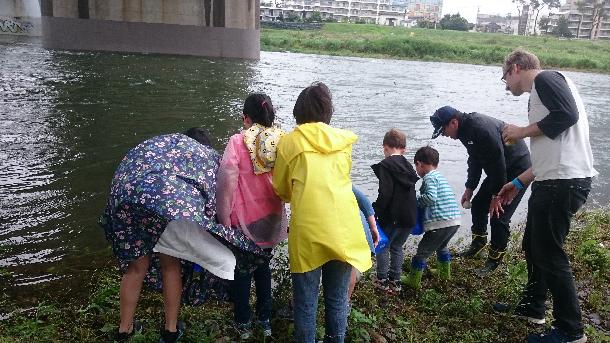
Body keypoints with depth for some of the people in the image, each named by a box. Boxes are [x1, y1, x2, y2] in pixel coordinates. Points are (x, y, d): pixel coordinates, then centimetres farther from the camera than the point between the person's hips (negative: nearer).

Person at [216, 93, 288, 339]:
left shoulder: (238, 141, -14)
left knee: (242, 270, 14)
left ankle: (243, 323, 25)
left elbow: (227, 183, -15)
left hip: (244, 219, -3)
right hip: (270, 218, 3)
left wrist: (224, 218, -5)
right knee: (263, 266, 21)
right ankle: (265, 320, 30)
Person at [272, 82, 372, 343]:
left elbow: (281, 189, 11)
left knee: (306, 303, 11)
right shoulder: (344, 140, 7)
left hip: (307, 231, -2)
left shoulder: (289, 142, 1)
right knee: (337, 300, 16)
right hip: (343, 231, 3)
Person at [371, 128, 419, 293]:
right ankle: (395, 281, 26)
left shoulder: (385, 165, -12)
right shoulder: (408, 165, 11)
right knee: (397, 246, 20)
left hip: (392, 217, -7)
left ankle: (383, 280, 18)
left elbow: (385, 193, -20)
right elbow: (411, 190, 15)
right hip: (409, 217, 7)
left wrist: (375, 212, -12)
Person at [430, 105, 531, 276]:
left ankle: (494, 260, 5)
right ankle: (478, 244, 33)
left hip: (517, 169, -10)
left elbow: (498, 163, -29)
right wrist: (469, 189, 10)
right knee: (478, 204, 14)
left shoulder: (482, 128, -31)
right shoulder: (466, 129, 1)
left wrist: (497, 195, -23)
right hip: (499, 170, 10)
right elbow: (475, 161, 13)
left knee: (499, 216, -10)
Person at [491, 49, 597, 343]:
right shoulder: (538, 95, 23)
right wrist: (517, 183, 23)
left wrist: (523, 131, -9)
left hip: (564, 182, -10)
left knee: (549, 254, -2)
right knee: (533, 245, 19)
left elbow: (567, 115, -22)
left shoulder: (546, 78, -4)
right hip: (554, 181, 10)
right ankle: (532, 307, 35)